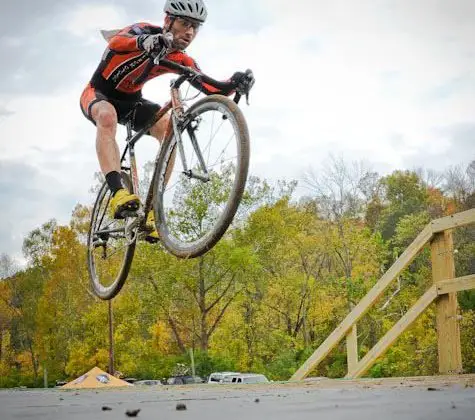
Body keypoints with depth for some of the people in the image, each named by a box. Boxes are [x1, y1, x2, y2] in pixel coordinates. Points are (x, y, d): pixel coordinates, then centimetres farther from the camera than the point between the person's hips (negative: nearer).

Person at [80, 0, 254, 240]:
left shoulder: (180, 60, -9)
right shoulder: (144, 31, -23)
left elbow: (212, 90, -17)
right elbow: (114, 41, -47)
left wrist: (235, 83, -39)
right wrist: (143, 41, -69)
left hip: (130, 100, 5)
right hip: (99, 94, -5)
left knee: (170, 129, -22)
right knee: (107, 116, -40)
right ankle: (118, 193, -51)